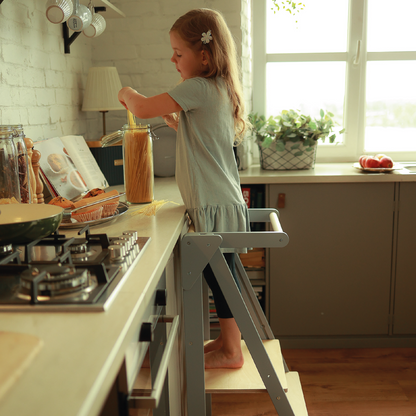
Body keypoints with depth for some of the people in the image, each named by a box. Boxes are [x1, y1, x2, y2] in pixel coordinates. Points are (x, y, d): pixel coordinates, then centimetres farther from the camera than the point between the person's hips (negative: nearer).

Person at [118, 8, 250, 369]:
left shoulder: (198, 88, -15)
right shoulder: (219, 88, 14)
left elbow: (142, 109, -19)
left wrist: (128, 94, 1)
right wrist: (172, 118, 14)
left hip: (215, 205, -9)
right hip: (221, 201, 9)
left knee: (219, 275, 2)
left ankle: (231, 351, 17)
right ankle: (228, 339, 31)